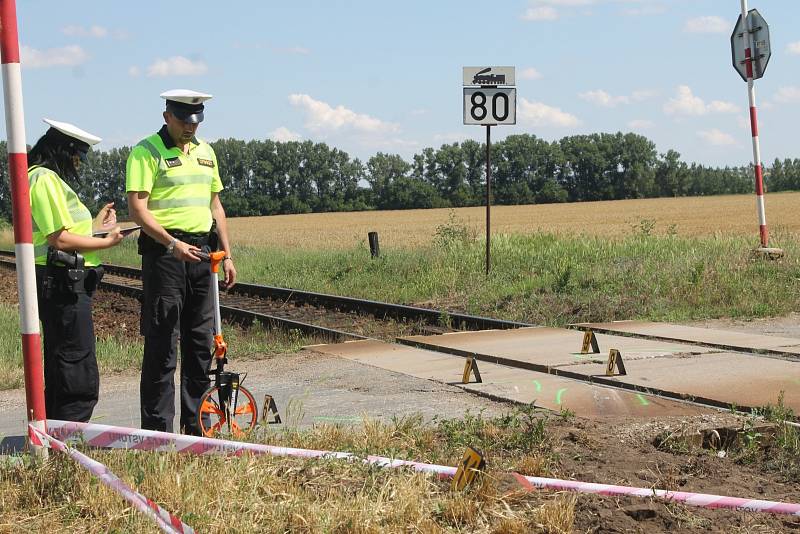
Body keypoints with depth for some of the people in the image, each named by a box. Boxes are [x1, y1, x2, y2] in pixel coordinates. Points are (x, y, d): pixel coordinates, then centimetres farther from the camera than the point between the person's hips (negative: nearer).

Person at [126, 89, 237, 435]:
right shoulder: (147, 151, -5)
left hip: (203, 252, 7)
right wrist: (172, 243, -24)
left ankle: (196, 426, 18)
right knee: (161, 344, -6)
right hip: (164, 252, -7)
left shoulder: (205, 152, 17)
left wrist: (227, 255, 16)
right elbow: (137, 207, -14)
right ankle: (157, 429, -1)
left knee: (201, 341, 10)